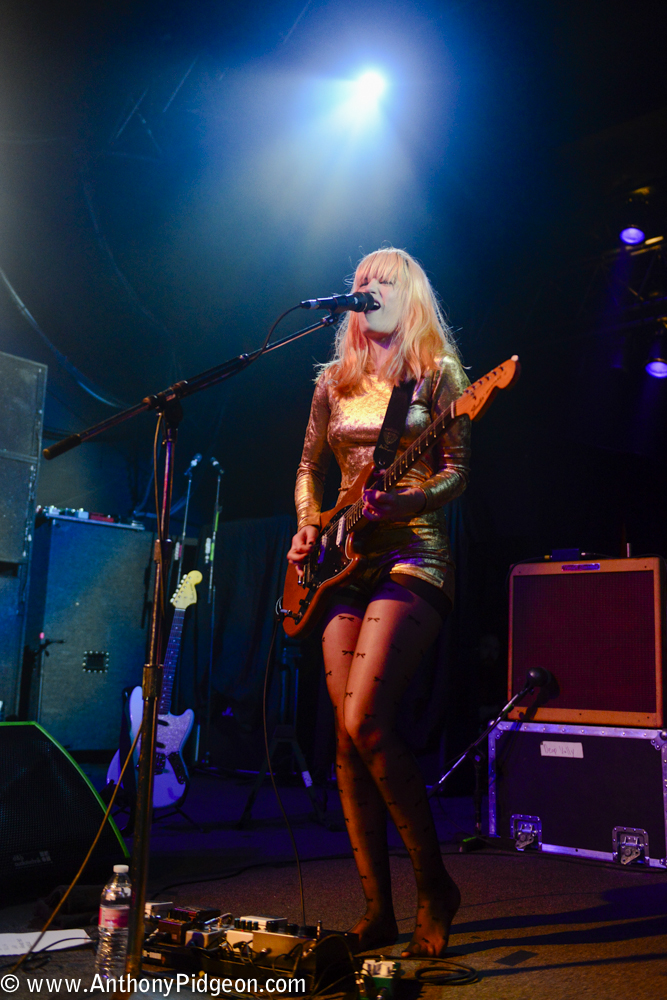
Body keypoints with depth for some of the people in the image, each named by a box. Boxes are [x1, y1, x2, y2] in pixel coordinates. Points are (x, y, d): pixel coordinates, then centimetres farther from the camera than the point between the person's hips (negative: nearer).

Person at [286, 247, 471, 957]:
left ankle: (434, 885, 0)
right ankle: (377, 911, 9)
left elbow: (457, 472, -3)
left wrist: (403, 500, -21)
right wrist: (307, 526, 6)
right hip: (346, 563, 5)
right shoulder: (335, 382, 17)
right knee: (347, 739, 0)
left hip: (412, 557, -5)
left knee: (364, 724, -19)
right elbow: (309, 465, 23)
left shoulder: (437, 372, 4)